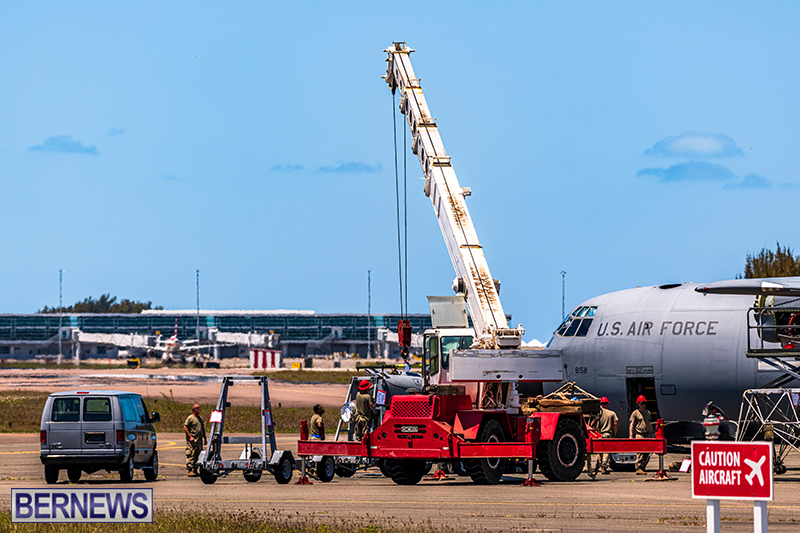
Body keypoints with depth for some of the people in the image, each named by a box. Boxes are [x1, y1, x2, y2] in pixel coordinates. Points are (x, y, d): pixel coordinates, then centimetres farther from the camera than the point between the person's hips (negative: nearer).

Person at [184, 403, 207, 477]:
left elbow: (203, 429, 28)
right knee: (191, 456, -10)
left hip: (199, 441, 8)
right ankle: (189, 470, -11)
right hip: (192, 441, -8)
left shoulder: (200, 418, 19)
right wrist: (190, 436, -17)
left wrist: (205, 438, 23)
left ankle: (195, 470, 15)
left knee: (198, 456, 9)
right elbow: (185, 428, -10)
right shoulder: (190, 418, -4)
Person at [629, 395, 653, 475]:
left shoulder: (647, 413, 18)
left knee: (647, 453, 4)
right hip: (639, 435, -6)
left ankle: (643, 467, 15)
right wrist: (631, 436, -15)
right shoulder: (635, 413, -1)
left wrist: (651, 434, 22)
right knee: (640, 452, -14)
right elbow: (632, 424, -6)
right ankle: (638, 469, -15)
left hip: (647, 435, 6)